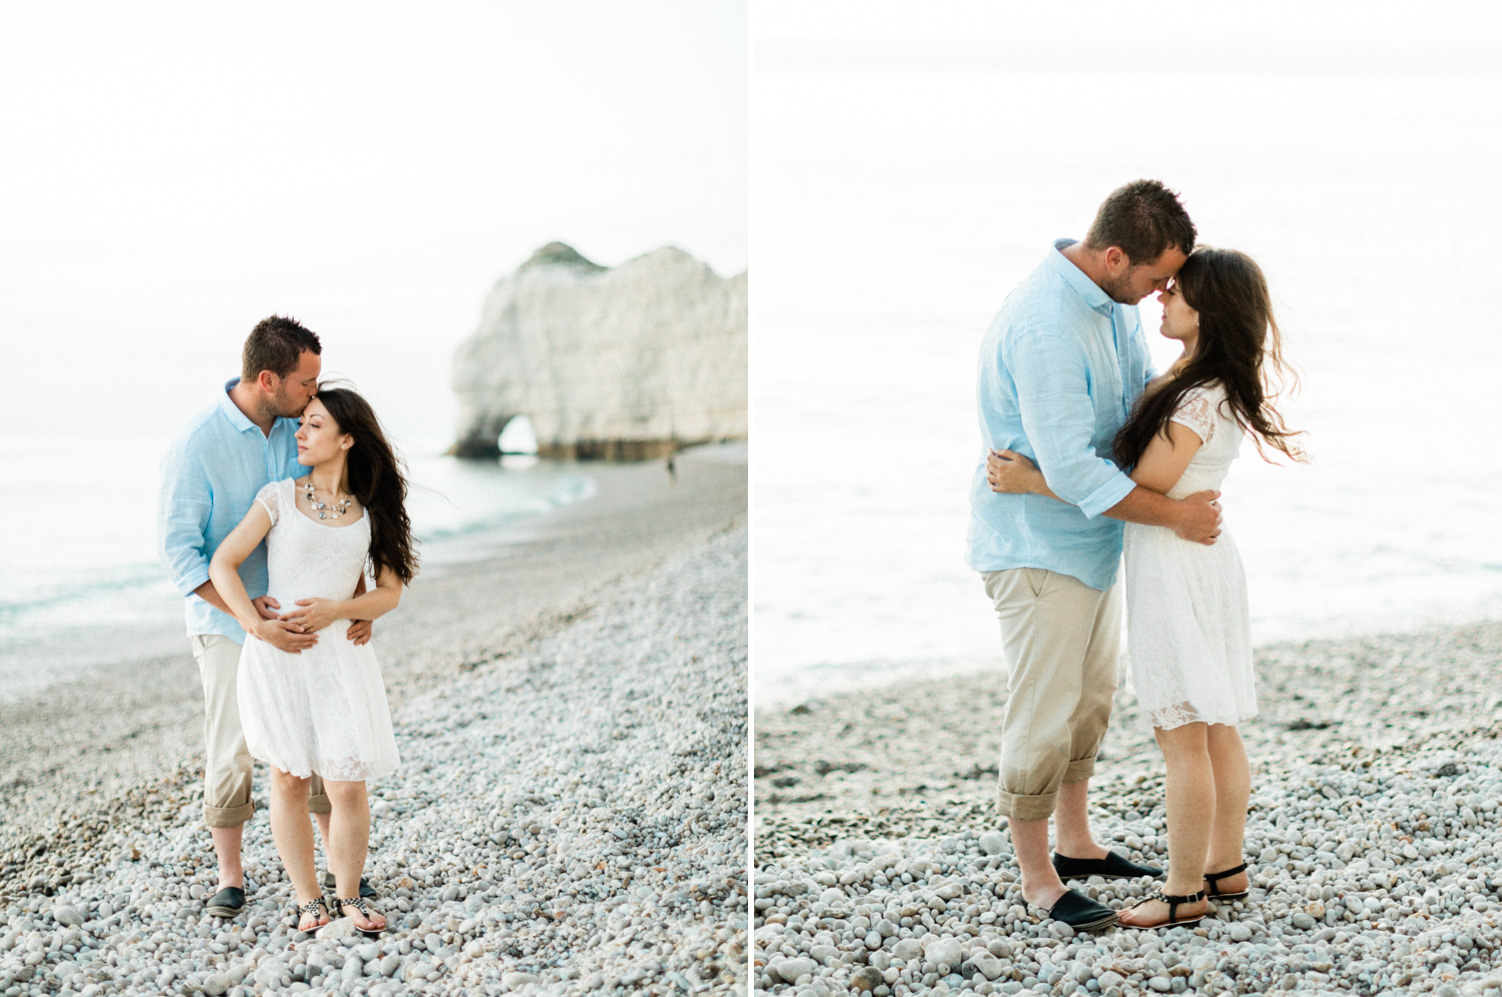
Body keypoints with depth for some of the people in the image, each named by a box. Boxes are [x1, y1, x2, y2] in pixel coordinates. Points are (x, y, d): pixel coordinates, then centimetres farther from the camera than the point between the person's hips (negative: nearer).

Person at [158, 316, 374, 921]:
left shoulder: (301, 430, -3)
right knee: (230, 752, 5)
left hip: (300, 617, 4)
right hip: (227, 623, -4)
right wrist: (248, 612, -27)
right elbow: (177, 548, -18)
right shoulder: (196, 445, -18)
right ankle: (230, 877, 20)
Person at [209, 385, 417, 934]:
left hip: (338, 655, 1)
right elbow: (222, 564, -2)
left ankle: (348, 894, 15)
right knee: (289, 781, 6)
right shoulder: (280, 497, 3)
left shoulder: (372, 512, 8)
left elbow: (389, 593, 7)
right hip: (275, 656, -1)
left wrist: (334, 610, -11)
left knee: (348, 786, -4)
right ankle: (307, 899, 18)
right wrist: (258, 626, -14)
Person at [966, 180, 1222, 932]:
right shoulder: (1044, 327, -30)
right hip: (1038, 546, -10)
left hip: (1091, 535, 10)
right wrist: (1174, 515, -24)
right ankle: (1037, 879, 13)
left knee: (1091, 697, 21)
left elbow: (1141, 387, 11)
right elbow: (1071, 469, -30)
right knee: (1045, 717, 0)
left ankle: (1076, 843, 37)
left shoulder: (1113, 299, -1)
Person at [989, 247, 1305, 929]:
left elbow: (1141, 491, -20)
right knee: (1216, 730, 16)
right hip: (1206, 558, 10)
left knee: (1182, 737, -2)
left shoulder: (1197, 400, -21)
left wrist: (1033, 482, -16)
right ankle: (1226, 867, 25)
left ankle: (1184, 892, 5)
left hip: (1174, 566, -10)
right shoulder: (1217, 386, 8)